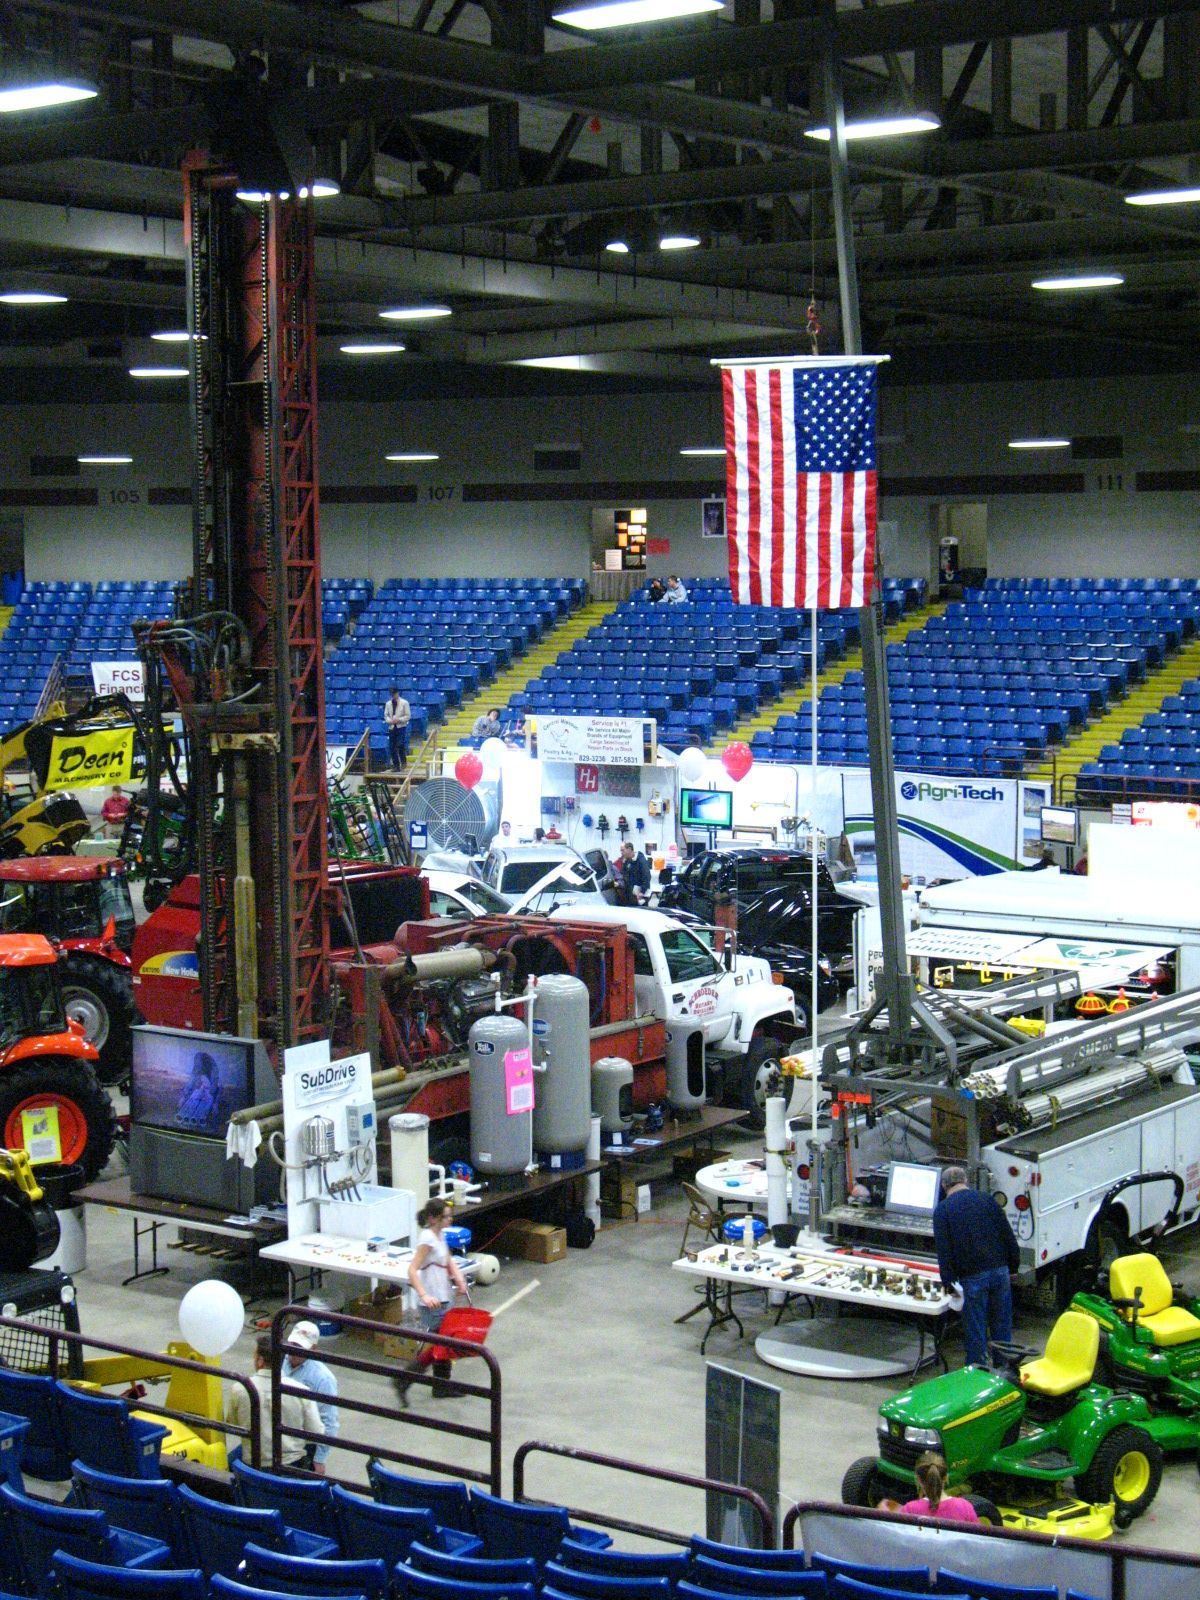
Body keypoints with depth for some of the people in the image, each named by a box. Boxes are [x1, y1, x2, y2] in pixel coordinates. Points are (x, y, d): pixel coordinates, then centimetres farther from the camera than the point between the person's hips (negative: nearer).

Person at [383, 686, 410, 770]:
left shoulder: (404, 703, -2)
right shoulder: (388, 704, 9)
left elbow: (408, 716, -3)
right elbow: (386, 715, 12)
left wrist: (398, 720, -15)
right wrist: (390, 720, -9)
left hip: (401, 727, -4)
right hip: (392, 728, 4)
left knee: (400, 745, -16)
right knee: (392, 747, 1)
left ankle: (403, 761, 2)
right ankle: (395, 765, 8)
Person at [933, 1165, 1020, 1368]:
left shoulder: (942, 1210, -2)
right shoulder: (986, 1199, 8)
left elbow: (943, 1248, -7)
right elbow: (1008, 1235, 8)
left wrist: (948, 1280, -3)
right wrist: (1013, 1265, 15)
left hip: (973, 1275, -4)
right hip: (1000, 1270, 4)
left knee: (975, 1328, 4)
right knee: (1002, 1327, 13)